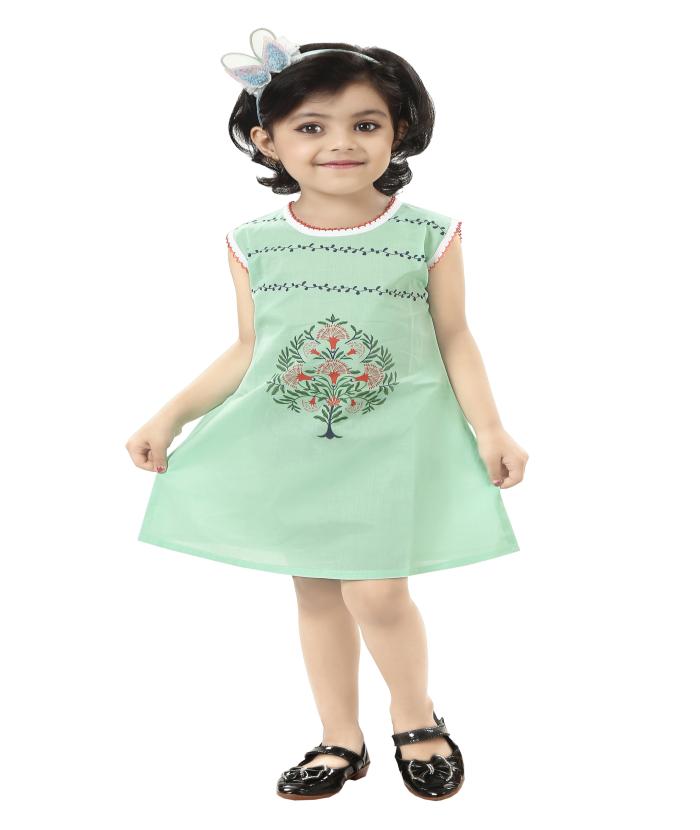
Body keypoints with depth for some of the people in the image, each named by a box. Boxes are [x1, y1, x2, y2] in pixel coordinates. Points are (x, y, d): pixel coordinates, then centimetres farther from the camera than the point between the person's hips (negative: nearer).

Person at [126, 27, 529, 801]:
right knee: (315, 590, 11)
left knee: (377, 592, -8)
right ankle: (341, 740, 30)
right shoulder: (252, 241, 1)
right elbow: (249, 347, 8)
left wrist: (488, 427, -8)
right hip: (285, 443, 3)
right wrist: (170, 416, 3)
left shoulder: (428, 234, -5)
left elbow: (454, 339, 1)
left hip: (393, 441, -3)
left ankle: (415, 717, 23)